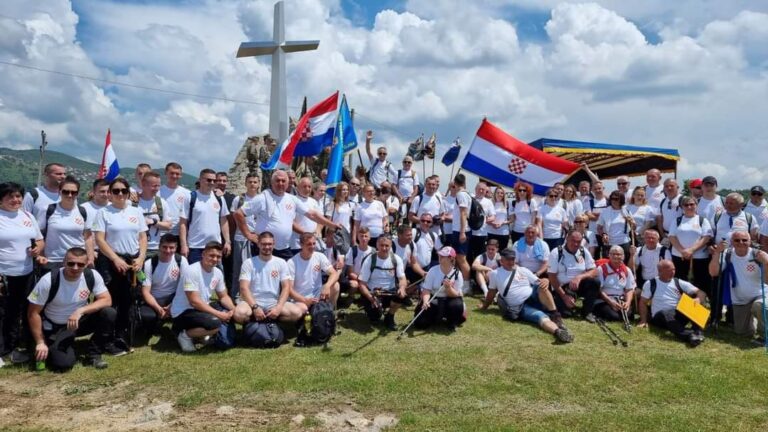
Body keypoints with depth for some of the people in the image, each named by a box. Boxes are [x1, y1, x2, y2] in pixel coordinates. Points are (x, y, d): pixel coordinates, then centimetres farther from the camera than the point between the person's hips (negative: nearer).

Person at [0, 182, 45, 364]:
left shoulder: (28, 216, 11)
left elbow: (40, 240, 19)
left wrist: (38, 248, -5)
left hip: (26, 274, 5)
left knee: (21, 313, 14)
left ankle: (20, 347, 25)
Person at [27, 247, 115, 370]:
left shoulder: (92, 276, -17)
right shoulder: (48, 281, -23)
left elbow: (106, 300, -20)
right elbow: (33, 313, -15)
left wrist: (80, 311, -33)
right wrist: (40, 343, -16)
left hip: (80, 320, 2)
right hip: (55, 327, -2)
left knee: (109, 314, -25)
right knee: (63, 363, -22)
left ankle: (94, 355, -7)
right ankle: (53, 347, 16)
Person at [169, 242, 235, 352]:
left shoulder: (218, 272, 1)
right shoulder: (191, 271, -22)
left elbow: (223, 296, 10)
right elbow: (194, 302, -26)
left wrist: (233, 309, -12)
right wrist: (219, 314, -26)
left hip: (202, 309, 9)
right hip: (183, 312, -9)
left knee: (230, 311, 0)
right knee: (215, 323, -31)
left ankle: (201, 334, 7)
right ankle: (185, 334, -5)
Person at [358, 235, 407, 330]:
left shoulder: (396, 259, -4)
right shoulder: (369, 260, -11)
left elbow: (402, 278, -10)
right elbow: (362, 284, -11)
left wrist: (402, 288, -34)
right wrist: (371, 298, -27)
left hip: (390, 292, 2)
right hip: (372, 294, -2)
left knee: (401, 294, -31)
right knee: (374, 317, -26)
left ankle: (389, 317, -3)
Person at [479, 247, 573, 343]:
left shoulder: (523, 270, 14)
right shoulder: (495, 274, 8)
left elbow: (539, 282, 7)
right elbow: (491, 292, 18)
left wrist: (546, 281, -15)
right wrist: (485, 306, 21)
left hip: (533, 298, 3)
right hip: (521, 308, -3)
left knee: (542, 286, -31)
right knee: (540, 316, -34)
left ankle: (555, 316, -30)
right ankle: (558, 331, -60)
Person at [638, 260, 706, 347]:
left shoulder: (679, 283, 9)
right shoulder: (650, 284, 6)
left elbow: (701, 293, 3)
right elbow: (643, 302, 7)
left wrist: (698, 299, -23)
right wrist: (644, 320, -6)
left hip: (679, 315, 3)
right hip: (660, 316, -3)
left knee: (693, 305, -23)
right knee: (666, 314, -38)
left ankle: (697, 333, -38)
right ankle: (689, 335, -58)